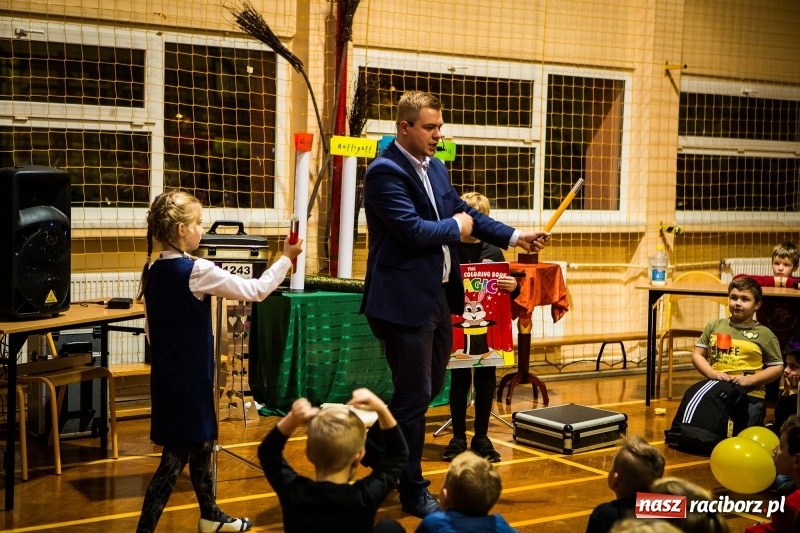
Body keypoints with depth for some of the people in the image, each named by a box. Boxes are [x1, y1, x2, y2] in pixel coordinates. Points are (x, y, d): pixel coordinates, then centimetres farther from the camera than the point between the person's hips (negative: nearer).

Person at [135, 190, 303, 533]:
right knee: (176, 456, -1)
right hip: (189, 378, -8)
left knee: (200, 444, 20)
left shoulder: (153, 271, 4)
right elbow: (255, 291, -14)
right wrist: (286, 258, -3)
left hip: (167, 375, 8)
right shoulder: (197, 271, -19)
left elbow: (150, 330, 11)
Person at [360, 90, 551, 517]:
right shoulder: (385, 172, -16)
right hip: (405, 300, -9)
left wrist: (516, 237, 4)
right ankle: (412, 490, 16)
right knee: (414, 395, 1)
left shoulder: (436, 168, 11)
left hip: (438, 295, 9)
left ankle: (376, 448, 39)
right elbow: (413, 229, -25)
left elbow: (464, 212, 14)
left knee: (431, 385, 19)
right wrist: (457, 228, -8)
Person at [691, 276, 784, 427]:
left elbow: (777, 367, 3)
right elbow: (697, 355, 10)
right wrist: (713, 374, -8)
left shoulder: (764, 334, 2)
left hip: (750, 398, -2)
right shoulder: (714, 326, 9)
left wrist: (749, 380, -10)